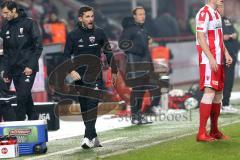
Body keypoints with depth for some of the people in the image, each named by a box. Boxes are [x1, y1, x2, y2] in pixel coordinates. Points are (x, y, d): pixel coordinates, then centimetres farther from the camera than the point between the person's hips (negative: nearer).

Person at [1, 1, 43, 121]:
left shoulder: (29, 24, -6)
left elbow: (38, 47, -8)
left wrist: (31, 66, -16)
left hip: (28, 69, -5)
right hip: (14, 69, 5)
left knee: (22, 96, -14)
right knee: (25, 97, 8)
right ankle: (33, 119, 16)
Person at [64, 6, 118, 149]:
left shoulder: (99, 33, 2)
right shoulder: (73, 35, 1)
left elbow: (108, 52, 11)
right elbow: (66, 56, 4)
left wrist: (114, 71, 15)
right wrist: (71, 70, -12)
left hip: (95, 75, -2)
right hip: (79, 77, 2)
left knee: (93, 103, -18)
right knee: (84, 108, 5)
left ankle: (88, 137, -24)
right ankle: (93, 137, 15)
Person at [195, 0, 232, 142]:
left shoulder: (217, 13, 17)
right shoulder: (204, 13, -13)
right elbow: (201, 37, -18)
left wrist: (226, 53, 13)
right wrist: (211, 58, -22)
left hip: (219, 61, 10)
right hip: (209, 61, -10)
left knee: (219, 93, 12)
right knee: (209, 92, -14)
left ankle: (214, 131, 21)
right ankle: (202, 133, -14)